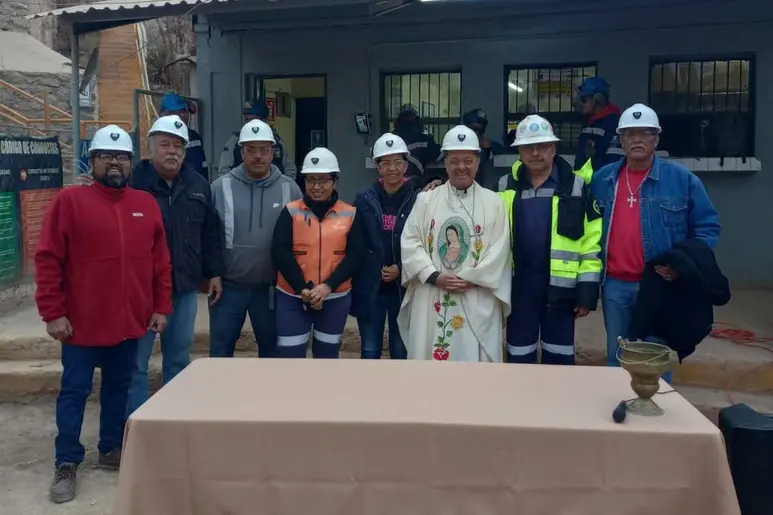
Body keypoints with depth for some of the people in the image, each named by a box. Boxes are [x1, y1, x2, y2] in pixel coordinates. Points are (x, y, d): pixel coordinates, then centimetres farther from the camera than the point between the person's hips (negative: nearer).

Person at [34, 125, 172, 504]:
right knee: (74, 392, 5)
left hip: (130, 323, 4)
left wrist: (161, 307, 5)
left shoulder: (146, 205, 6)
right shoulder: (69, 201, -7)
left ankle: (111, 449, 31)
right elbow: (47, 260, -8)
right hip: (82, 323, -4)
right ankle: (67, 464, 18)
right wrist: (52, 312, -11)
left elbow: (160, 261, 8)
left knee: (119, 387, 15)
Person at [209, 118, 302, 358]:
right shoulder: (220, 187, -4)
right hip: (228, 285, 0)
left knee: (271, 346, 15)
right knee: (220, 347, 10)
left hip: (272, 287, 1)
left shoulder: (289, 189, -1)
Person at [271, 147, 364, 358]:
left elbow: (355, 255, -6)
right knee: (289, 356, 0)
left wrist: (328, 286, -18)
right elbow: (279, 253, -10)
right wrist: (303, 288, -19)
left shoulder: (350, 214, 1)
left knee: (328, 355, 17)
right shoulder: (291, 211, -3)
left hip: (335, 298, 2)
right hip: (292, 297, -1)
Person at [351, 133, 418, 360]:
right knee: (370, 351, 11)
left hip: (403, 288, -1)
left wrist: (401, 268, -13)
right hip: (369, 287, 2)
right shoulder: (364, 199, 1)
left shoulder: (418, 200, -5)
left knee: (401, 351, 11)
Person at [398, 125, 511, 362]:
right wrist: (434, 276, -11)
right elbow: (410, 242, 2)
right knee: (430, 356, 6)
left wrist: (469, 279, -13)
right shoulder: (426, 199, 9)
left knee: (474, 358, 3)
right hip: (430, 300, 1)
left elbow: (499, 251, -3)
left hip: (477, 303, -1)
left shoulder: (494, 202, 5)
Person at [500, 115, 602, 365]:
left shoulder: (576, 187, -2)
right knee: (519, 360, 11)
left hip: (559, 288, -2)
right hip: (520, 287, 2)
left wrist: (587, 291, -7)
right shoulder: (508, 189, 4)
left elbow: (592, 242, -4)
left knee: (559, 360, 9)